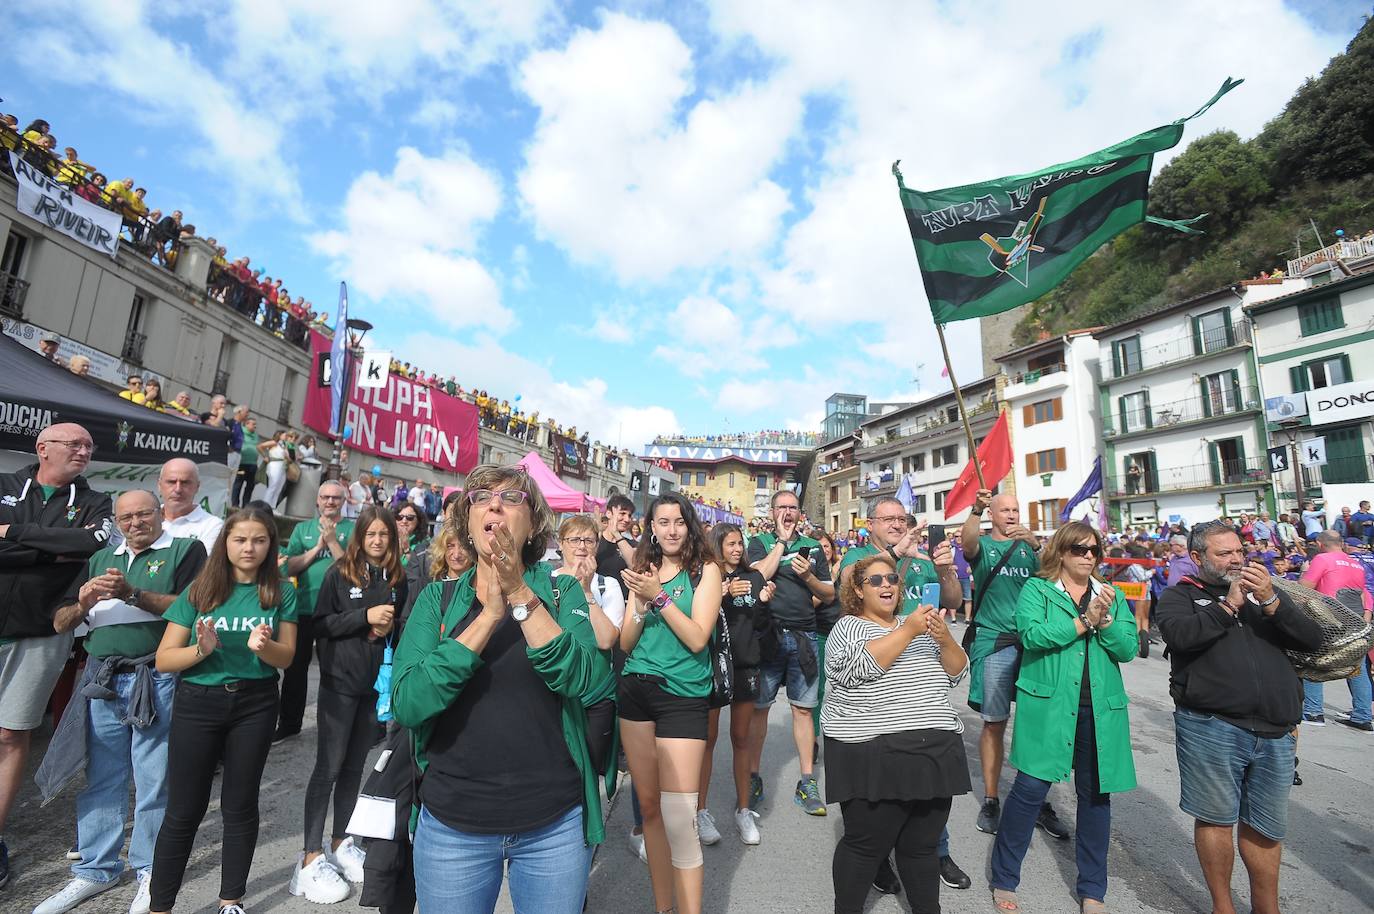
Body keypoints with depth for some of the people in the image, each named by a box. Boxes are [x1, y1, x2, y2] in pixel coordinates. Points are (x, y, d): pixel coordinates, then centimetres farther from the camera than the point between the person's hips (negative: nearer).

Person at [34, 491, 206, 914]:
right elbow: (60, 623, 13)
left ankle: (150, 872, 17)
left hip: (157, 682, -5)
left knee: (153, 780, 4)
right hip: (102, 680, 5)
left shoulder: (185, 550, 0)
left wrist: (133, 594, -21)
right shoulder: (100, 559, 17)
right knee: (100, 779, 13)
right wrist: (83, 602, -8)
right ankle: (96, 871, 28)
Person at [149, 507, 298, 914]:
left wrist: (262, 646, -24)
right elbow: (164, 659, -4)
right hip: (197, 703, 0)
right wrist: (202, 649, -24)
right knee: (183, 811, 8)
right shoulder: (199, 590, -3)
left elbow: (286, 657, -3)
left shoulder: (281, 592, -2)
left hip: (255, 704, 1)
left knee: (240, 806, 12)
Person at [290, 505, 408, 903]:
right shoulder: (340, 572, -7)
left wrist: (391, 628, -9)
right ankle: (311, 857, 14)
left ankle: (340, 843, 29)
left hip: (378, 684, 4)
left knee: (355, 767, 14)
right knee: (328, 767, 3)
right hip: (340, 683, -3)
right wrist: (365, 616, -20)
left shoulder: (398, 579, 2)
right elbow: (320, 624, -10)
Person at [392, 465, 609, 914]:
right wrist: (490, 615, -21)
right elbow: (407, 705, -14)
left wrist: (521, 597, -25)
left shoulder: (562, 592, -4)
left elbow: (582, 679, -19)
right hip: (451, 823, 1)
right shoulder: (437, 598, -2)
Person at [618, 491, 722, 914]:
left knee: (677, 818, -6)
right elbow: (625, 644, 6)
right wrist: (642, 603, -12)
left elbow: (697, 638, -13)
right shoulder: (643, 570, 8)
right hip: (635, 691, 5)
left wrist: (660, 596, -20)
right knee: (649, 807, 14)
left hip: (682, 696, -4)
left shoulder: (705, 570, -4)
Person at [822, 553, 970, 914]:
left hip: (934, 751, 5)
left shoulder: (916, 623, 14)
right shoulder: (847, 627, -2)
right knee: (866, 844, 4)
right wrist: (908, 631, -23)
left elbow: (957, 673, 9)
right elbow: (862, 667, -21)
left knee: (923, 845, 14)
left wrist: (944, 638, -10)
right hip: (872, 755, -5)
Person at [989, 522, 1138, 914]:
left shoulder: (1112, 595, 12)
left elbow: (1128, 649, 2)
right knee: (1030, 788, -3)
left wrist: (1105, 621, -15)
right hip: (1048, 705, -4)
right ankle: (1004, 880, 16)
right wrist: (1084, 620, -15)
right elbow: (1033, 635, -17)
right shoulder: (1036, 589, -1)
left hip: (1101, 709, 4)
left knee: (1096, 794, 13)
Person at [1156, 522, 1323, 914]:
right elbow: (1178, 634, -19)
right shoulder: (1180, 595, 1)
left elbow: (1312, 640, 5)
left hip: (1275, 732, 4)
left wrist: (1270, 601, -8)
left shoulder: (1264, 590, 15)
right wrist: (1229, 605, -12)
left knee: (1267, 828, 15)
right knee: (1216, 819, 7)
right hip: (1211, 728, -4)